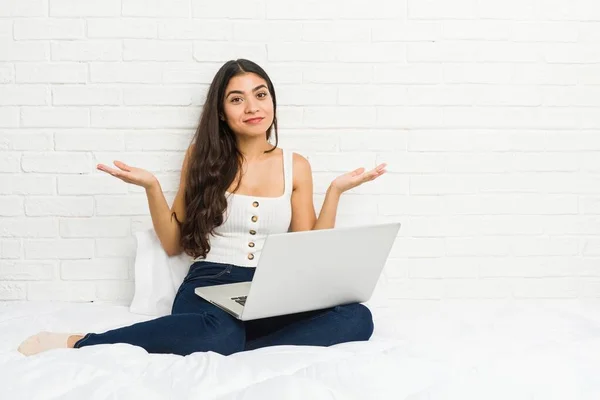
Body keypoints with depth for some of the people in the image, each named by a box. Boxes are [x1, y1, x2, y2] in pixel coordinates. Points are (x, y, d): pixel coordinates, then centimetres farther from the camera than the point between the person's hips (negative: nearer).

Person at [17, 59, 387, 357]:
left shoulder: (296, 166, 9)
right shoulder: (203, 157, 7)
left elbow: (310, 251, 8)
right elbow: (174, 244, 9)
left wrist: (336, 191, 0)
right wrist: (151, 187, -4)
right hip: (209, 285, -2)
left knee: (357, 318, -27)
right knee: (220, 335, -41)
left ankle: (228, 350, -28)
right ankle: (79, 342, -24)